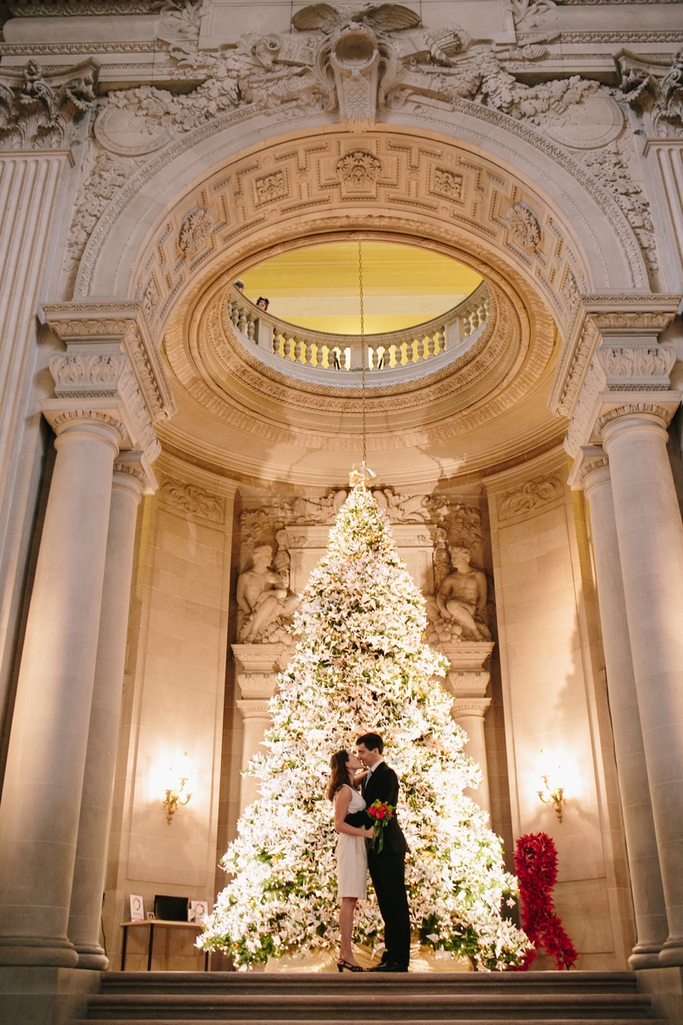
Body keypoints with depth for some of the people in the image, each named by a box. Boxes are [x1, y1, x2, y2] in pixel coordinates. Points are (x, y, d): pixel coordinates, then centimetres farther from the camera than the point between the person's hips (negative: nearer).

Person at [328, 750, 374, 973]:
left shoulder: (352, 787, 15)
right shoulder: (345, 790, -12)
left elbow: (365, 776, 39)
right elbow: (339, 824, -16)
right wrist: (366, 832, -21)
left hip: (357, 846, 9)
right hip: (350, 846, -9)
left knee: (350, 901, 8)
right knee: (349, 900, -10)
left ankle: (344, 953, 10)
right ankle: (347, 955, -9)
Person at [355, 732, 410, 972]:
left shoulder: (387, 775, -12)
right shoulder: (369, 776, 16)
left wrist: (351, 822, -12)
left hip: (389, 847, -9)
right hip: (375, 848, 9)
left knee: (397, 904, -4)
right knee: (386, 905, 11)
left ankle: (400, 960, -1)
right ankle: (390, 955, 16)